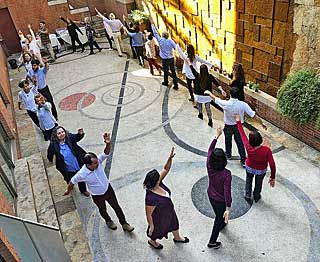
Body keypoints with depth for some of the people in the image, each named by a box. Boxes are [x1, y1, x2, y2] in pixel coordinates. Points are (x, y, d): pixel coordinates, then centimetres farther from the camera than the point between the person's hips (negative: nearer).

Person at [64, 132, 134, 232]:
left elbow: (106, 153, -36)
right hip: (97, 196, -2)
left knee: (116, 207, 18)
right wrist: (68, 191, 5)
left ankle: (124, 224, 39)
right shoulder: (82, 174, -33)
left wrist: (108, 143, -57)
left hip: (108, 189, 3)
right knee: (103, 210, 27)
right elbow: (72, 182, -15)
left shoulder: (98, 161, -27)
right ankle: (108, 221, 59)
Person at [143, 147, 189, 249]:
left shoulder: (159, 183, -24)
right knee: (158, 230, 26)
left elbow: (166, 169, -20)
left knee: (174, 223, 33)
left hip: (169, 212, 7)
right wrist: (151, 225, -15)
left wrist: (170, 158, -35)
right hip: (160, 218, -7)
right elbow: (149, 214, -29)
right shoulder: (151, 198, -44)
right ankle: (152, 241, 62)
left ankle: (177, 237, 66)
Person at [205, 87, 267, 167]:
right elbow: (254, 116, -17)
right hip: (238, 126, 1)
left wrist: (209, 92, 11)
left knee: (228, 141, 24)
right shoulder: (243, 104, -22)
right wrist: (262, 124, -5)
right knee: (240, 143, 13)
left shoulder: (226, 104, -27)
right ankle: (243, 161, 20)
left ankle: (228, 155, 47)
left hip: (228, 127, -1)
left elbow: (215, 99, -8)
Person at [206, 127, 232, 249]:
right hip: (221, 200, -5)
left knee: (218, 215, 34)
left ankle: (221, 224, 65)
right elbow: (227, 192, -34)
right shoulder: (226, 174, -35)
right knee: (220, 218, 19)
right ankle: (212, 242, 35)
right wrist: (228, 209, -29)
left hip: (211, 196, 5)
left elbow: (210, 150, -8)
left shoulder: (209, 167, -22)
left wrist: (217, 136, -2)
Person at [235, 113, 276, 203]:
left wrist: (238, 121, -15)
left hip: (250, 168, 0)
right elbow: (272, 165, -31)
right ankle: (256, 197, 54)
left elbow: (243, 135, -26)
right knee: (259, 182, 30)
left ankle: (247, 195, 44)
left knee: (249, 179, 33)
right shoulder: (267, 150, -38)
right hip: (261, 170, 0)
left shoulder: (249, 148, -37)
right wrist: (272, 177, -15)